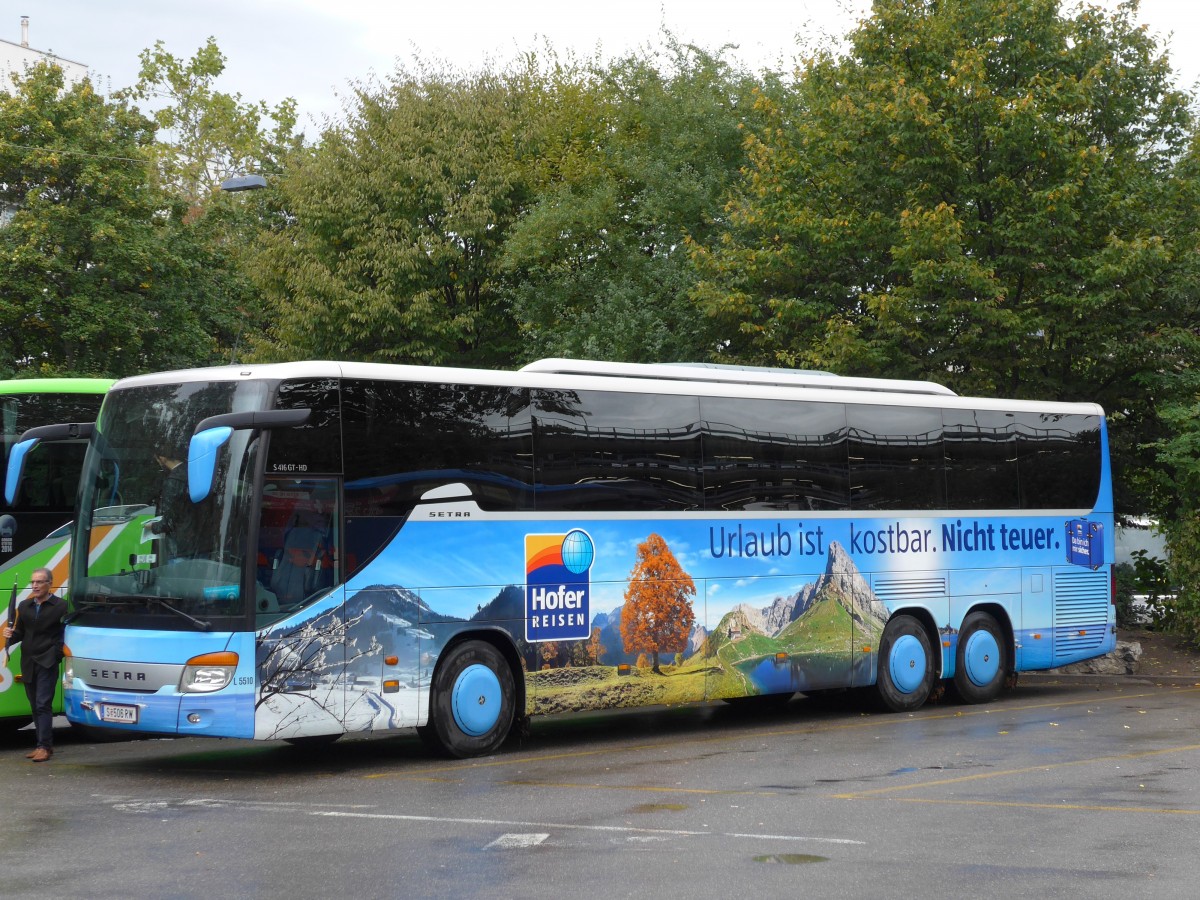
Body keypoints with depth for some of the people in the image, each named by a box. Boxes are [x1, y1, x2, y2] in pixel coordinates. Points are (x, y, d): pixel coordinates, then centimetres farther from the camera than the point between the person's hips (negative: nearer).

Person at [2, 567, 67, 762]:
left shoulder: (61, 606, -5)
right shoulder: (25, 606, 14)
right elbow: (21, 632, 19)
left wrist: (57, 653, -18)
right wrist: (11, 634, -2)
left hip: (47, 663, -6)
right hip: (28, 663, 7)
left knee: (43, 705, -12)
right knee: (35, 706, 9)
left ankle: (44, 746, -12)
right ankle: (45, 745, 16)